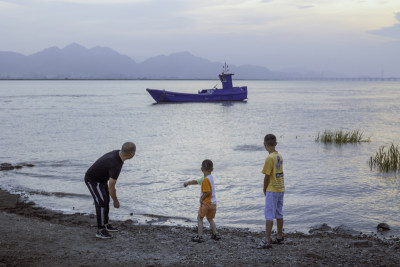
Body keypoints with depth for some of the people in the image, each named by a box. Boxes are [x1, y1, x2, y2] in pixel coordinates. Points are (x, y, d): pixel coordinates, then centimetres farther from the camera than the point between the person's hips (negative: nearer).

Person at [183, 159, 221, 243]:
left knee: (199, 218, 2)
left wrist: (202, 198, -9)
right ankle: (215, 234, 21)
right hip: (213, 203, 9)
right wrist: (188, 183, 19)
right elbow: (197, 181, 19)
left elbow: (208, 192, -22)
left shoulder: (205, 180, -19)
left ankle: (200, 236, -1)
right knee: (210, 219, 23)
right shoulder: (210, 177, 9)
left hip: (206, 202, -9)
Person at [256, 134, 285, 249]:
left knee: (269, 216, -7)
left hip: (272, 190, -8)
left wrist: (265, 190, -1)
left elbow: (267, 176, -16)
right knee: (279, 214, 16)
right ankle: (280, 237, 26)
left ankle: (267, 241, -8)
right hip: (281, 189, 8)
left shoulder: (270, 158, -17)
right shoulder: (280, 156, 7)